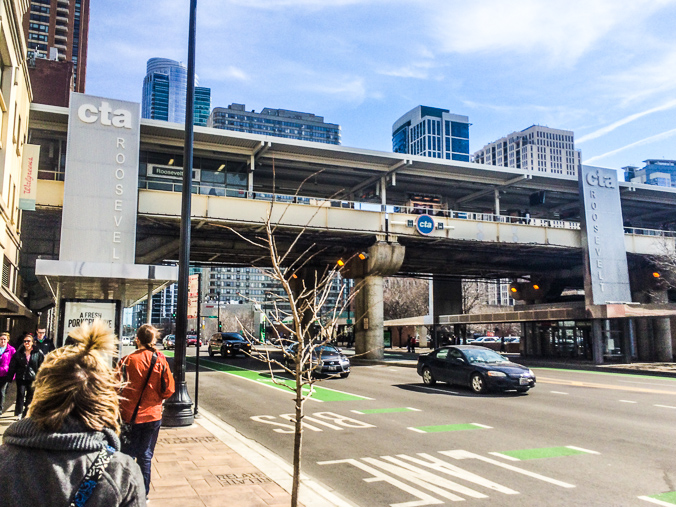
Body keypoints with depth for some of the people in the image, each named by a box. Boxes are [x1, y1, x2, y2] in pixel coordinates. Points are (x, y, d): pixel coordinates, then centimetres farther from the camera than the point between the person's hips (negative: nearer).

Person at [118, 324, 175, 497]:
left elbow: (118, 388, -9)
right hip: (153, 415, 2)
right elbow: (168, 390, -4)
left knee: (128, 455, 12)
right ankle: (143, 494, 21)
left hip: (130, 416, -1)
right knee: (146, 455, 14)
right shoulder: (161, 361, -8)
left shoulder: (128, 360, -13)